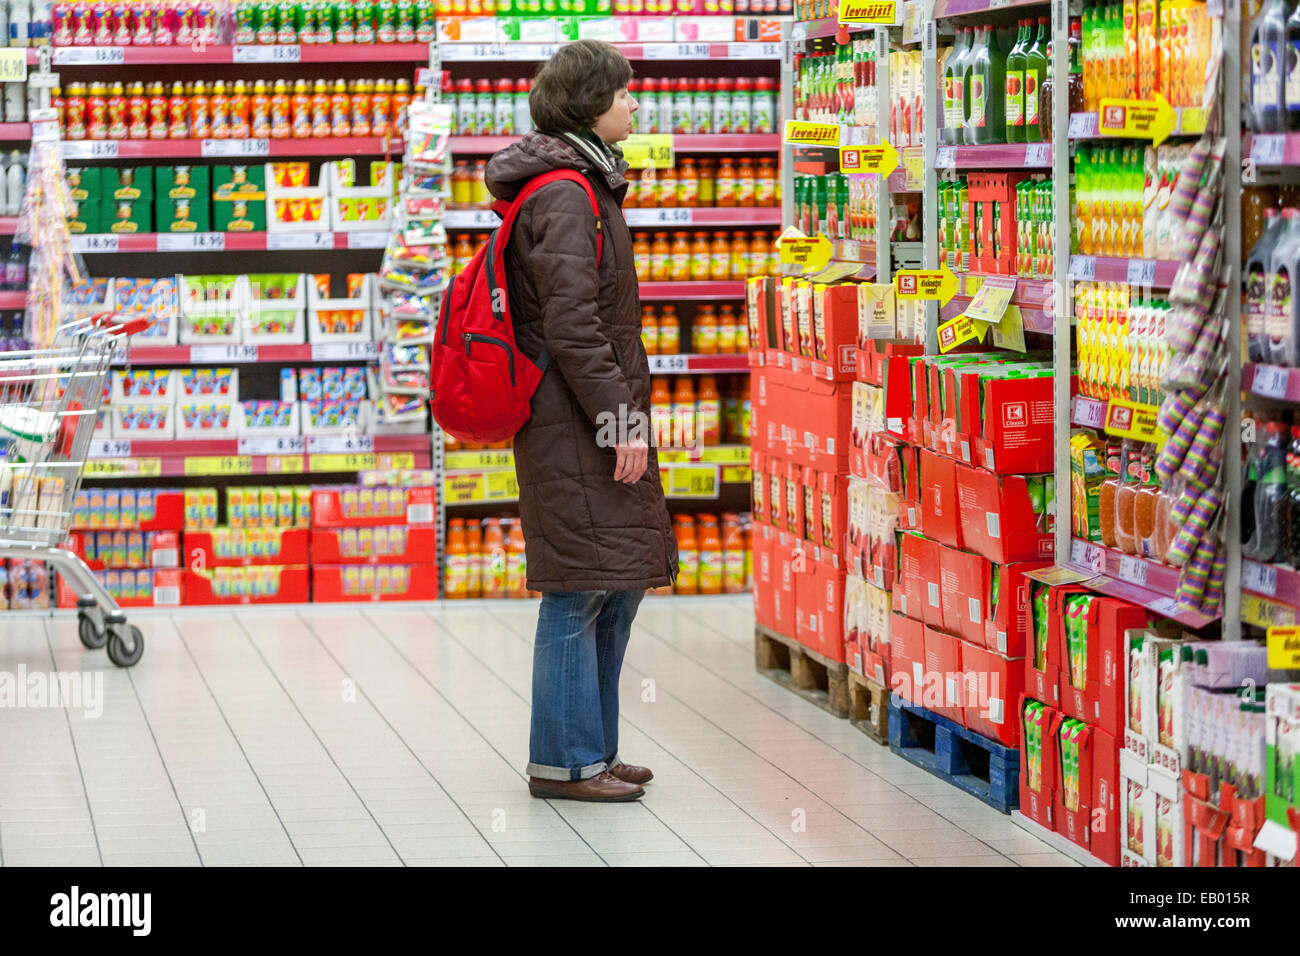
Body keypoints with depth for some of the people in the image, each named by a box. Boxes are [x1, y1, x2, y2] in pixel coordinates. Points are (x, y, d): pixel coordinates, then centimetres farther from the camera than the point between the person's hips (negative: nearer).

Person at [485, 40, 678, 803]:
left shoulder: (589, 185, 18)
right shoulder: (564, 195, -15)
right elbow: (569, 323, -21)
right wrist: (618, 418, -20)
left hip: (593, 417, 11)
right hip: (572, 422, -11)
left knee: (622, 582, 13)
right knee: (584, 585, -7)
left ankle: (591, 748, 20)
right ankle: (564, 761, -1)